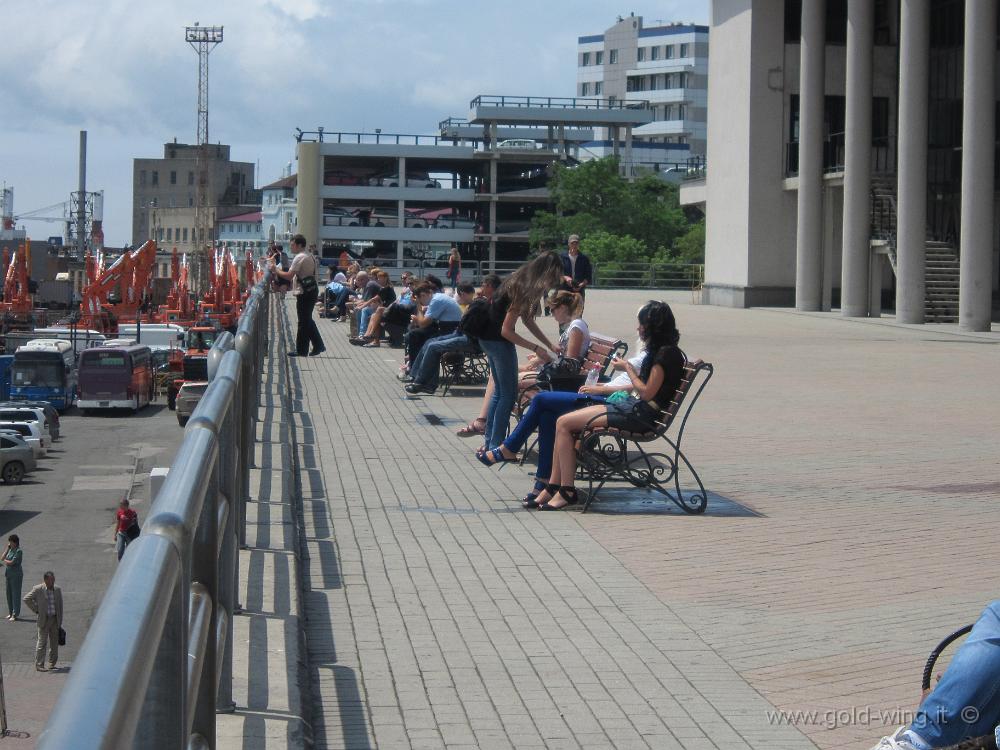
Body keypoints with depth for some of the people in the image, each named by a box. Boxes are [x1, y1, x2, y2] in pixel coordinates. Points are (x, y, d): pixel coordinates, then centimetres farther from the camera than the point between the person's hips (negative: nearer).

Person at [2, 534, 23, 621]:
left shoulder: (19, 551, -13)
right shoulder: (10, 550, 11)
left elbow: (12, 562, -18)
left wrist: (5, 560, 1)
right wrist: (7, 548, 3)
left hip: (16, 575, -8)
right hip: (8, 574, 8)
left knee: (15, 594, -3)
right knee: (9, 594, 12)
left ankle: (15, 615, 0)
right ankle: (10, 612, 22)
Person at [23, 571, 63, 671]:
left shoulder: (57, 590, 4)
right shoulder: (38, 589, -8)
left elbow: (60, 606, 9)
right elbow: (26, 599, -4)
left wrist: (60, 621, 6)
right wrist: (36, 610, -5)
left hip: (55, 620, 4)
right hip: (44, 620, -4)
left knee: (55, 642, 8)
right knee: (42, 642, -4)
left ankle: (52, 664, 20)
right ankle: (39, 665, 0)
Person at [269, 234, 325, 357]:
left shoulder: (299, 258, -16)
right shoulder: (311, 256, 13)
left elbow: (289, 276, -21)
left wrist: (276, 270, -9)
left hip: (304, 293, -9)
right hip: (312, 290, 9)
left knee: (304, 321, -2)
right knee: (308, 320, 16)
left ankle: (301, 350, 5)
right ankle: (318, 346, 14)